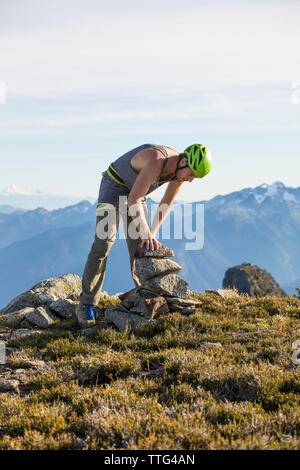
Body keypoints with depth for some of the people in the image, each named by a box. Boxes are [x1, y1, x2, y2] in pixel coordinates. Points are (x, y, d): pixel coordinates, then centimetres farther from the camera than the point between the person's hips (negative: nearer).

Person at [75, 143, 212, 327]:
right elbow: (133, 201, -39)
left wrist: (152, 234, -10)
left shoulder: (181, 169, -12)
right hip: (114, 186, -7)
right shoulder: (156, 161, -38)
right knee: (103, 242, -16)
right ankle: (86, 305, -15)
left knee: (140, 247, 1)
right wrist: (146, 234, -42)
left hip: (135, 190, 7)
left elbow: (166, 204, 0)